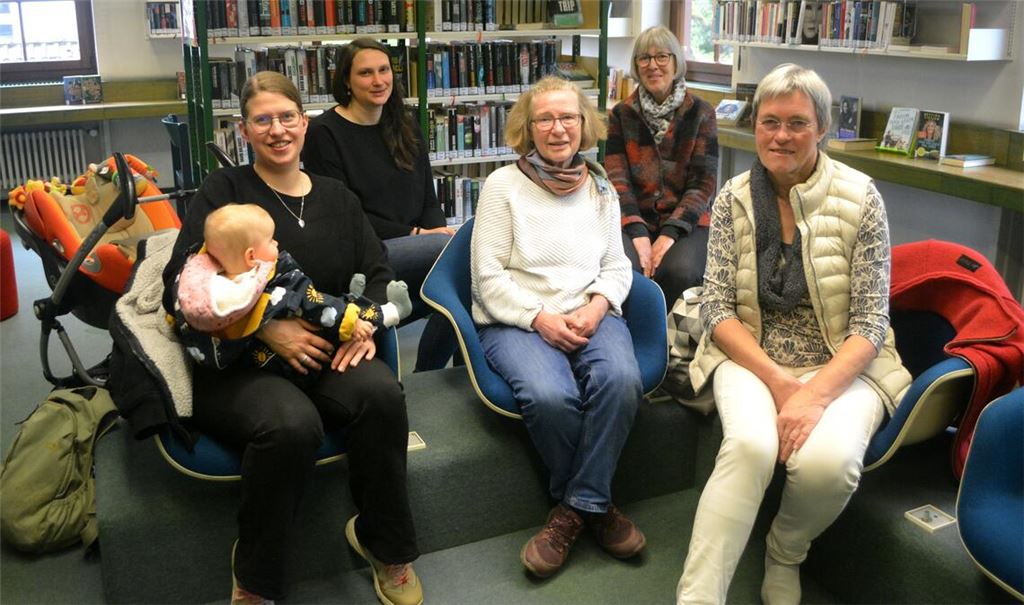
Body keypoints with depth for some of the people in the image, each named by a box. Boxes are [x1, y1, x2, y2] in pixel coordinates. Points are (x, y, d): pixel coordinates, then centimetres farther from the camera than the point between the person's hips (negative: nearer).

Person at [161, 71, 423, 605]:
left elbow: (378, 274, 13)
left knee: (381, 393, -31)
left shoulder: (336, 196, 17)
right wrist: (266, 329, -18)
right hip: (234, 364, -3)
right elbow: (180, 288, -6)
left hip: (326, 356, 3)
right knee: (292, 422, -36)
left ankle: (386, 545, -6)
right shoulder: (223, 191, 4)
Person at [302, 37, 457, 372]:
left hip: (415, 252, 5)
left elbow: (429, 200, 15)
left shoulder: (405, 128, 18)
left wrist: (439, 230, -9)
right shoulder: (324, 132, -1)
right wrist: (413, 234, -13)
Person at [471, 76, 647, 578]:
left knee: (621, 380, -31)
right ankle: (593, 503, -4)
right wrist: (540, 318, -15)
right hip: (515, 321, -3)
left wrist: (598, 306, -7)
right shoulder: (503, 185, 1)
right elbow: (488, 277, -4)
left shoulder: (601, 189, 14)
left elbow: (617, 267, 14)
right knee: (550, 396, -33)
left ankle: (578, 507, -12)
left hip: (590, 315, 3)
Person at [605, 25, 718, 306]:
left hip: (686, 222, 0)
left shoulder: (701, 114, 4)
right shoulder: (621, 114, 8)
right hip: (634, 220, 1)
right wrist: (639, 234, -18)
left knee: (679, 271, -32)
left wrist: (670, 234, -17)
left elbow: (703, 183, -2)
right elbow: (617, 179, -2)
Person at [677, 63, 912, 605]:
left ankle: (785, 555, 3)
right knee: (751, 444, -32)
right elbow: (717, 310, -3)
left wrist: (815, 394, -23)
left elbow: (870, 324, -8)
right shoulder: (733, 200, 0)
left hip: (841, 365, 0)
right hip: (751, 357, 1)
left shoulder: (859, 199, -6)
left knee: (826, 460, -31)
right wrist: (777, 382, -16)